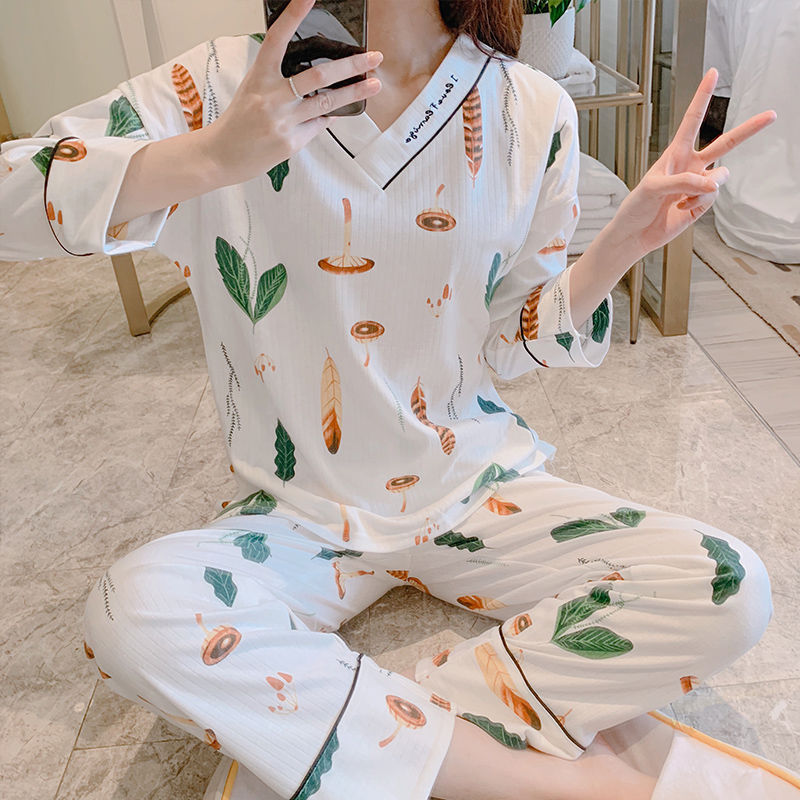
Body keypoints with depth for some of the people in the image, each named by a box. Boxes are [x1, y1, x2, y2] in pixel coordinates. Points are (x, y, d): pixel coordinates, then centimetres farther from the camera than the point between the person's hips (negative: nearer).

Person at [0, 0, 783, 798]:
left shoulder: (532, 112, -2)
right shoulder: (231, 83, -6)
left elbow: (511, 341, 4)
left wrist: (622, 243, -13)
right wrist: (212, 156, -31)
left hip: (476, 486, 2)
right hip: (302, 511, -1)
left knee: (728, 591, -16)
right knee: (133, 613, -30)